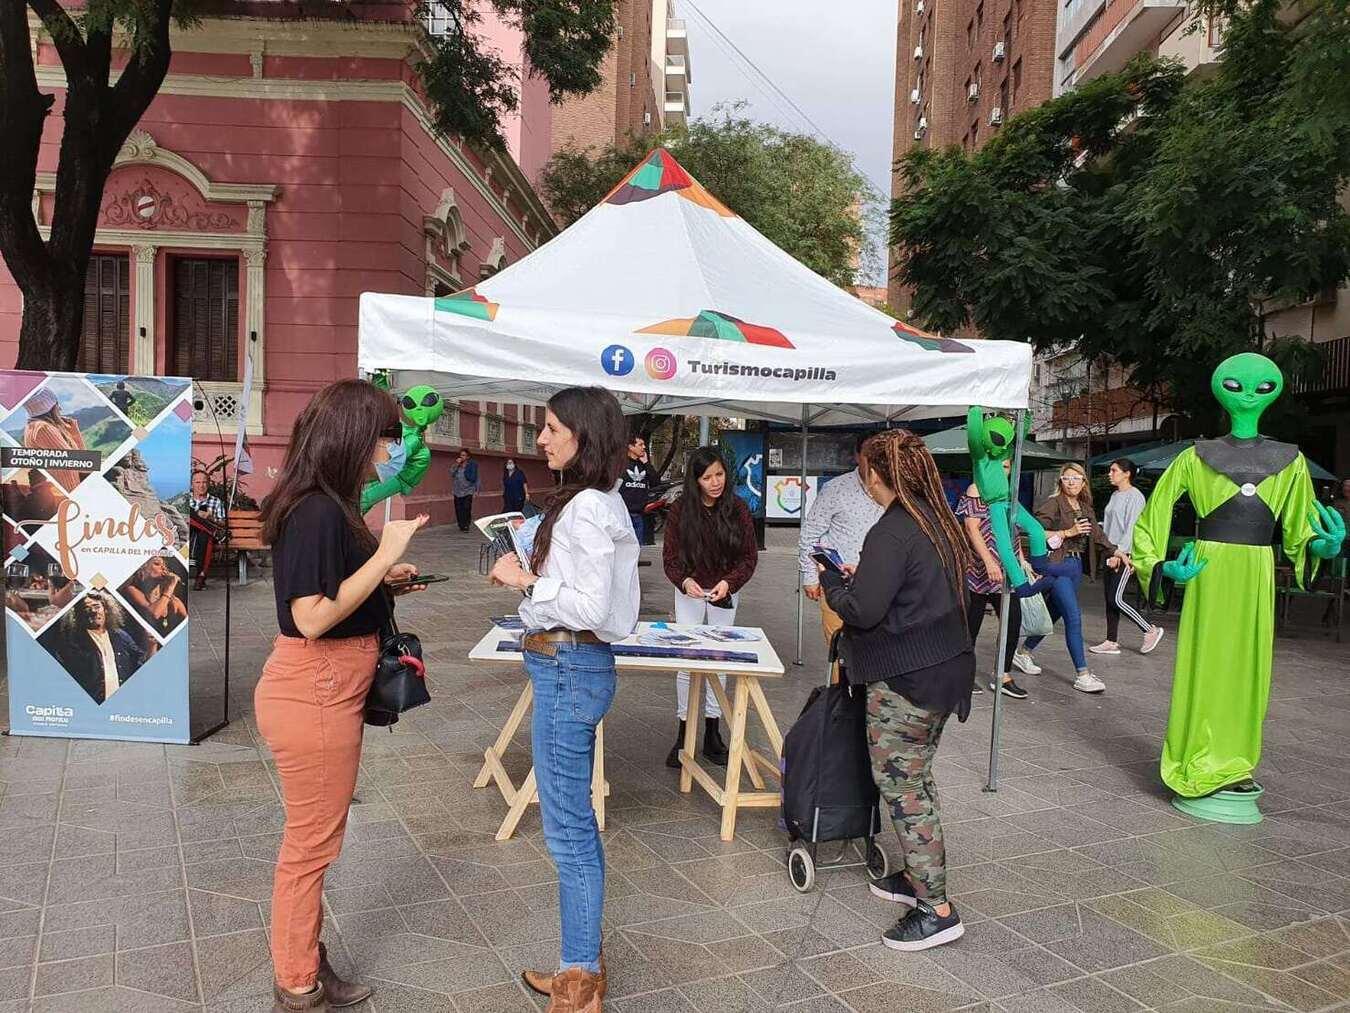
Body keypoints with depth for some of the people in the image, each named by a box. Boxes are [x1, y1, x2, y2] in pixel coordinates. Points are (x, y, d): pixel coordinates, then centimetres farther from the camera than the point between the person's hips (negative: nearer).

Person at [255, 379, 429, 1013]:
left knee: (311, 840, 20)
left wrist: (387, 577, 8)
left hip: (325, 690, 10)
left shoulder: (324, 504, 9)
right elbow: (312, 616, -25)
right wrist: (385, 554, -22)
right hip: (314, 693, -10)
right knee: (312, 844, 6)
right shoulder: (317, 512, -21)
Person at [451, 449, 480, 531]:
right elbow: (451, 474, -2)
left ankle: (466, 525, -5)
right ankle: (461, 525, 10)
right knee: (459, 509, 2)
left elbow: (476, 478, -1)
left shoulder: (471, 465, -1)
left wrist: (476, 490, -4)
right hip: (457, 492, 4)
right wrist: (456, 465, -10)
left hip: (468, 491, -4)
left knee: (466, 509, -12)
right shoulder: (457, 465, 10)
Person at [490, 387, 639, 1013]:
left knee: (567, 827, 1)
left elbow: (590, 609, -23)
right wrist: (527, 572, 7)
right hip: (565, 664, 10)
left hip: (569, 668, -10)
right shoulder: (592, 501, 13)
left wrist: (525, 581, -14)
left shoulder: (588, 508, -18)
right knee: (575, 821, 17)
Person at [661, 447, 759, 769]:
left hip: (725, 593, 1)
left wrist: (728, 582, -25)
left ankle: (712, 733, 19)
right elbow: (670, 557, -10)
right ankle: (683, 734, 12)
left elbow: (750, 556, -8)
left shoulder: (737, 508, -12)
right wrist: (685, 581, -30)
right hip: (690, 591, -1)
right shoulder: (680, 509, -13)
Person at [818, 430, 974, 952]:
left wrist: (832, 581, -3)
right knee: (916, 777, 20)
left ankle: (937, 909, 6)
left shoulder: (892, 532, -20)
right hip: (944, 666, 10)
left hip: (906, 678, -10)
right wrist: (860, 577, 13)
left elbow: (863, 610, -21)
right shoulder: (936, 519, 9)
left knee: (900, 784, 0)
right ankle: (918, 876, 33)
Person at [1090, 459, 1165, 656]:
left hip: (1125, 555, -9)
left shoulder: (1135, 496, -10)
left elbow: (1132, 529, -17)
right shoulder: (1115, 495, 17)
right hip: (1111, 554, 9)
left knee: (1116, 599, -10)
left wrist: (1119, 553, -22)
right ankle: (1112, 642, 12)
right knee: (1110, 599, 8)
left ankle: (1151, 630, 5)